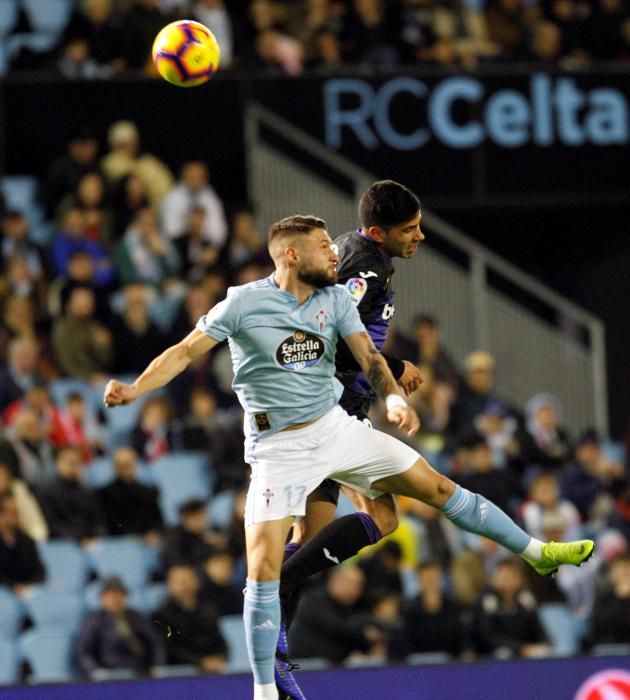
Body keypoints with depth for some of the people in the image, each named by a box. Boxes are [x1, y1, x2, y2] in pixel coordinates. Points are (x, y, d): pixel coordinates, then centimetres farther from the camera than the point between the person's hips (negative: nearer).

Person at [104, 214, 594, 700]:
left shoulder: (336, 299, 0)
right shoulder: (244, 303, -12)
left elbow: (368, 357, -6)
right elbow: (186, 352, -11)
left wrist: (394, 396, -27)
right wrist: (132, 391, -25)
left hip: (336, 427, 4)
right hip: (277, 446, -4)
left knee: (438, 487, 8)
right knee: (264, 569, -13)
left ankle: (537, 553, 25)